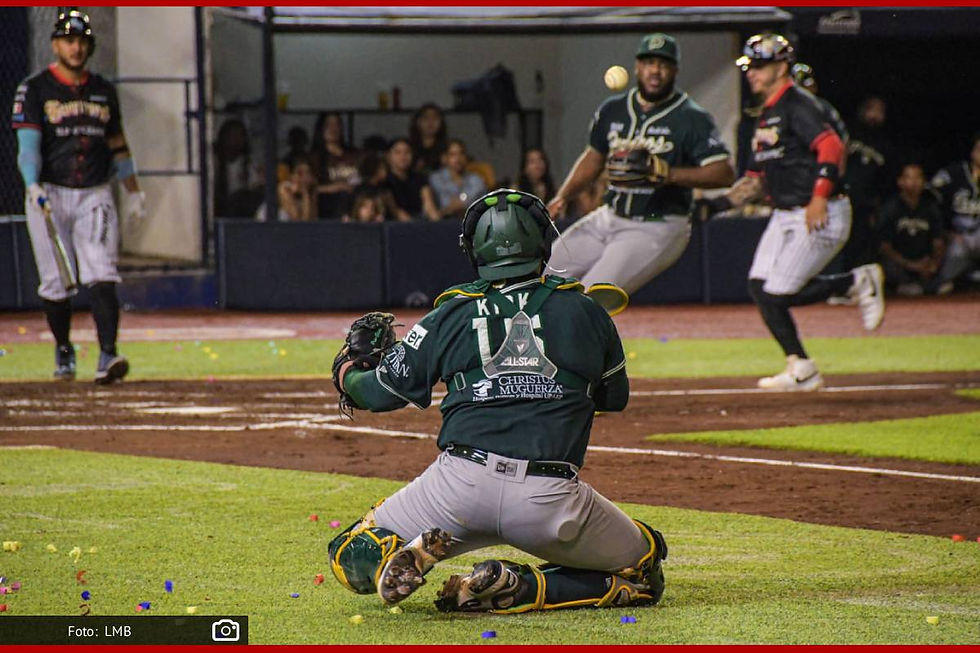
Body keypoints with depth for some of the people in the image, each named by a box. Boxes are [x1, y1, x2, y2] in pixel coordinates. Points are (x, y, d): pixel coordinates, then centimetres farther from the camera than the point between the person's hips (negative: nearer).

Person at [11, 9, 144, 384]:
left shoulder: (103, 91, 12)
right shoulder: (34, 90, -2)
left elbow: (117, 146, 21)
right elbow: (28, 143, -13)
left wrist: (133, 192, 19)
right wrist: (32, 185, -28)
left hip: (94, 197, 2)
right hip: (49, 196, -2)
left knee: (102, 276, -13)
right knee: (56, 283, 2)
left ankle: (108, 355, -22)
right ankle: (63, 350, 24)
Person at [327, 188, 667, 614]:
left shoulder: (452, 314, 10)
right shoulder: (584, 311, 10)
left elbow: (382, 392, 17)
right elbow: (615, 396, 26)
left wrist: (348, 375, 40)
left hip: (460, 484, 1)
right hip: (551, 499, -1)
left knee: (352, 557, 21)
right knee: (644, 572, 20)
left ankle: (407, 560, -16)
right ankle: (520, 591, -4)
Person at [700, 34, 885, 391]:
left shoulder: (797, 104, -11)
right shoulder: (766, 116, 18)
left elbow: (831, 146, -25)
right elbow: (754, 181, 21)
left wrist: (820, 196, -34)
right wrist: (713, 206, 10)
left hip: (820, 216, -9)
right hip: (784, 216, 9)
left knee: (778, 294, -12)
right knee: (760, 287, 0)